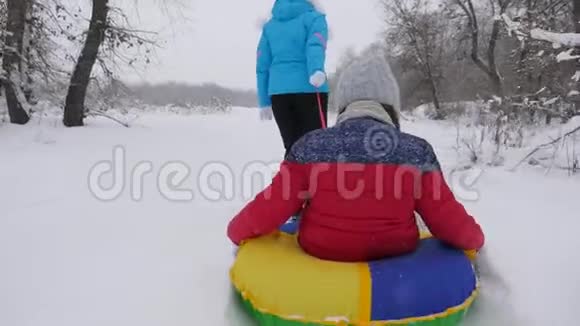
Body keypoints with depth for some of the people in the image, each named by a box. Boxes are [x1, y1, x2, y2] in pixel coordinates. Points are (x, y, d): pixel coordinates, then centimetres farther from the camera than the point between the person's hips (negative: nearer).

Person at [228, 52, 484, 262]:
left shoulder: (312, 147, -12)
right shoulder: (417, 152, -11)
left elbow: (269, 210, -8)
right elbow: (449, 220, -5)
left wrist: (237, 231, 13)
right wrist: (474, 238, 18)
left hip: (320, 257, -1)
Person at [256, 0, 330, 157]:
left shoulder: (270, 26, 19)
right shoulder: (313, 17, 7)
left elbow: (262, 66, 14)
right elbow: (315, 44, -15)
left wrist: (264, 102, 15)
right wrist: (317, 71, -32)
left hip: (278, 92, 4)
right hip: (309, 89, -3)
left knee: (292, 146, 11)